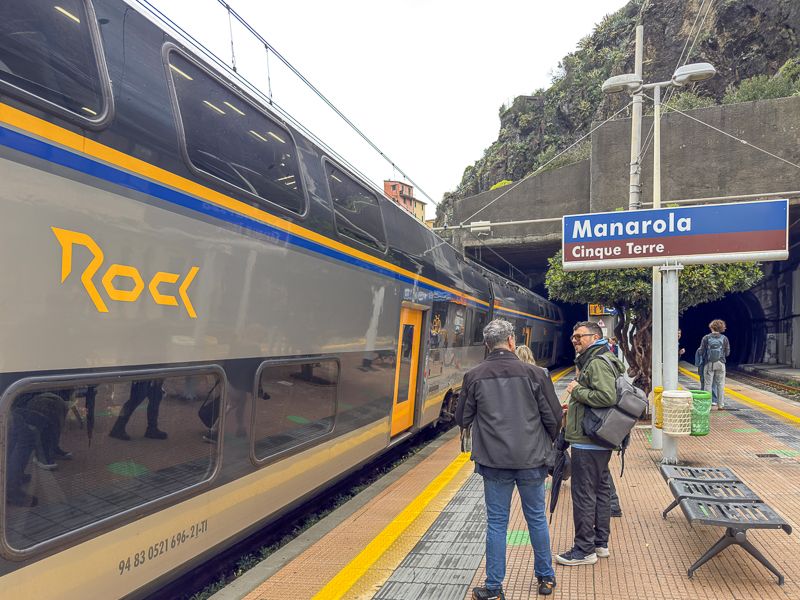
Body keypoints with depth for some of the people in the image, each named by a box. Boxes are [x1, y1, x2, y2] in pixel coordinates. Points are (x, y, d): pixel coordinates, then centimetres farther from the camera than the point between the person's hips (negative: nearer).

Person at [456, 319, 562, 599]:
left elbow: (462, 419, 3)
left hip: (494, 461, 0)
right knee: (537, 518, 17)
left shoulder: (474, 377, -5)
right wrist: (545, 442, 17)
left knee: (496, 523, 9)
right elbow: (554, 417, -2)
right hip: (531, 460, 0)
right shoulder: (534, 373, -7)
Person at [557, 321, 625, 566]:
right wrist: (574, 406, 16)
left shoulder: (597, 363, -17)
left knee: (583, 494, -2)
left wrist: (577, 390, -18)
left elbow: (607, 397, -29)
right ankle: (601, 543, 28)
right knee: (601, 490, 17)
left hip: (587, 442, -11)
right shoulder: (597, 360, 17)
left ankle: (584, 550, 8)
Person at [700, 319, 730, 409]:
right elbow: (727, 353, 2)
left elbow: (701, 351, -7)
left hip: (709, 364, -1)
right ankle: (720, 405, 13)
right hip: (720, 364, 1)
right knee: (720, 384, 9)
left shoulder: (706, 338, -9)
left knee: (708, 384, 5)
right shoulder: (724, 338, -3)